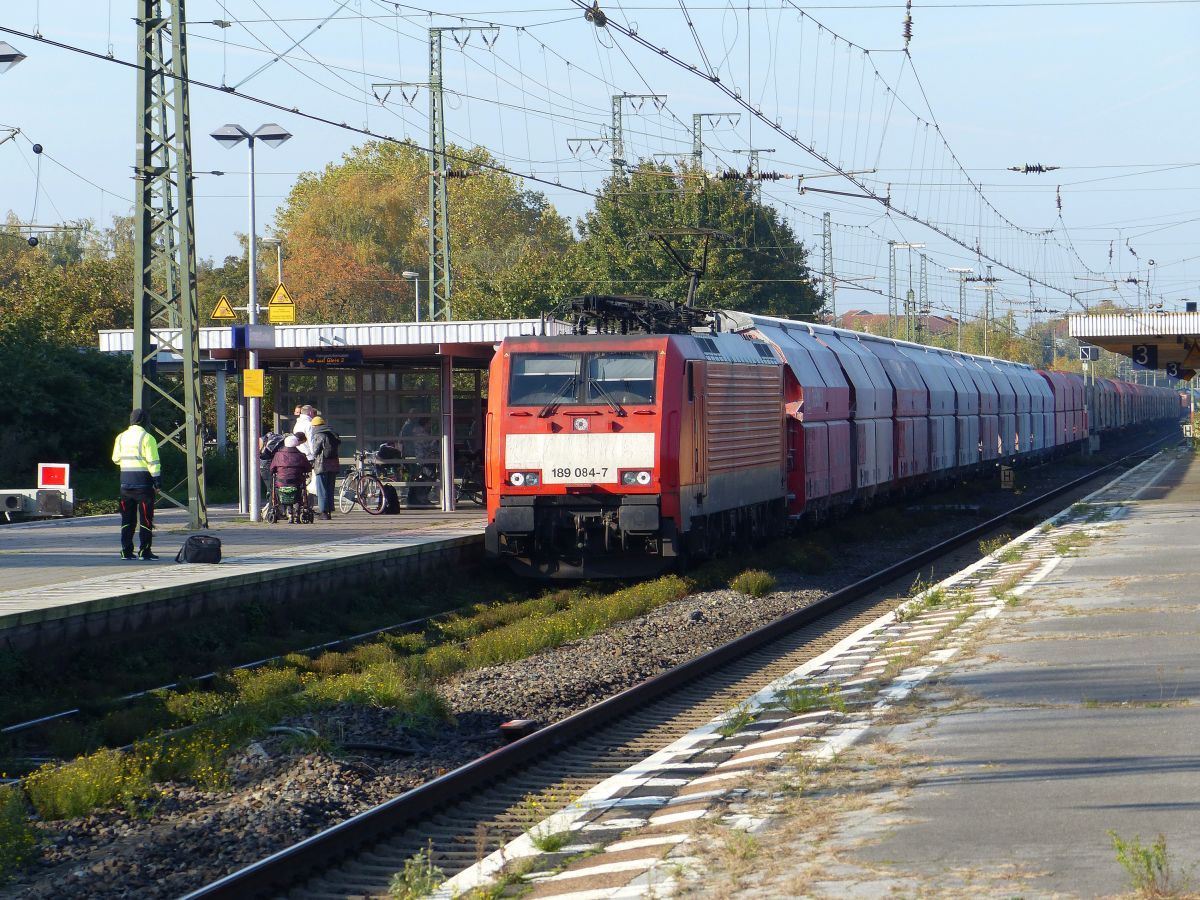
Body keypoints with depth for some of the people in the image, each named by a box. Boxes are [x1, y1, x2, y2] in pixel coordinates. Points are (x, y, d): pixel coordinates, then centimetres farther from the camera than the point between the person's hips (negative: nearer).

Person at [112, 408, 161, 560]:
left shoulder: (121, 437, 9)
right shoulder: (147, 438, -9)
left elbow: (116, 459, 18)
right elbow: (153, 462, -12)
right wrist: (157, 482, -10)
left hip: (126, 483, 5)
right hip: (143, 483, -5)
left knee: (127, 519, 11)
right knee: (146, 519, -1)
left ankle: (126, 551, 9)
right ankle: (144, 551, -3)